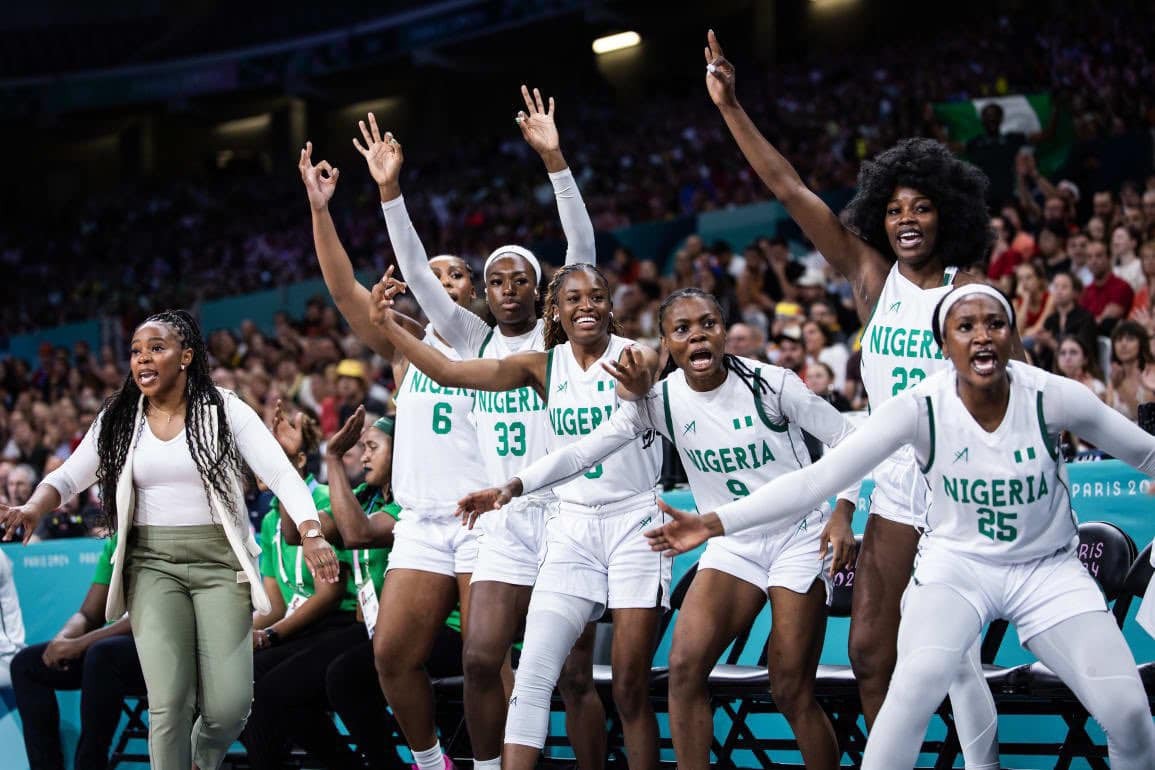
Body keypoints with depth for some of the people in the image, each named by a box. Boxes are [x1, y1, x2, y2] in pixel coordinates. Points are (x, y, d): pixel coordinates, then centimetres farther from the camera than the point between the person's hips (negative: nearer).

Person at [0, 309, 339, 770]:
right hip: (152, 563, 2)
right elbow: (69, 477, 7)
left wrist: (311, 534, -26)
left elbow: (282, 474, -9)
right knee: (169, 703, -13)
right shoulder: (118, 419, 7)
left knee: (228, 707, -9)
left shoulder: (224, 410, -2)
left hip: (219, 561, -2)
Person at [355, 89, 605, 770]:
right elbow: (419, 275, 6)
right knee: (481, 659, -6)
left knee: (575, 675, -3)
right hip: (505, 526, 4)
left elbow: (582, 250, -11)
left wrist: (554, 159, -20)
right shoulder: (476, 341, 11)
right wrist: (390, 190, -4)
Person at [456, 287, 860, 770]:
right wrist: (514, 486, -24)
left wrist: (841, 513, -15)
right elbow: (583, 452, -11)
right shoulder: (658, 400, -6)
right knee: (684, 668, -12)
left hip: (800, 538, -4)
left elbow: (847, 438, -5)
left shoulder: (770, 382, -14)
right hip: (732, 544, 4)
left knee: (792, 693, -7)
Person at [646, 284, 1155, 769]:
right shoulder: (921, 408, -18)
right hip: (956, 562, -1)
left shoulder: (1053, 397, -17)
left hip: (1048, 568, 1)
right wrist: (716, 522, -28)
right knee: (916, 685, -30)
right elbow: (817, 477, -21)